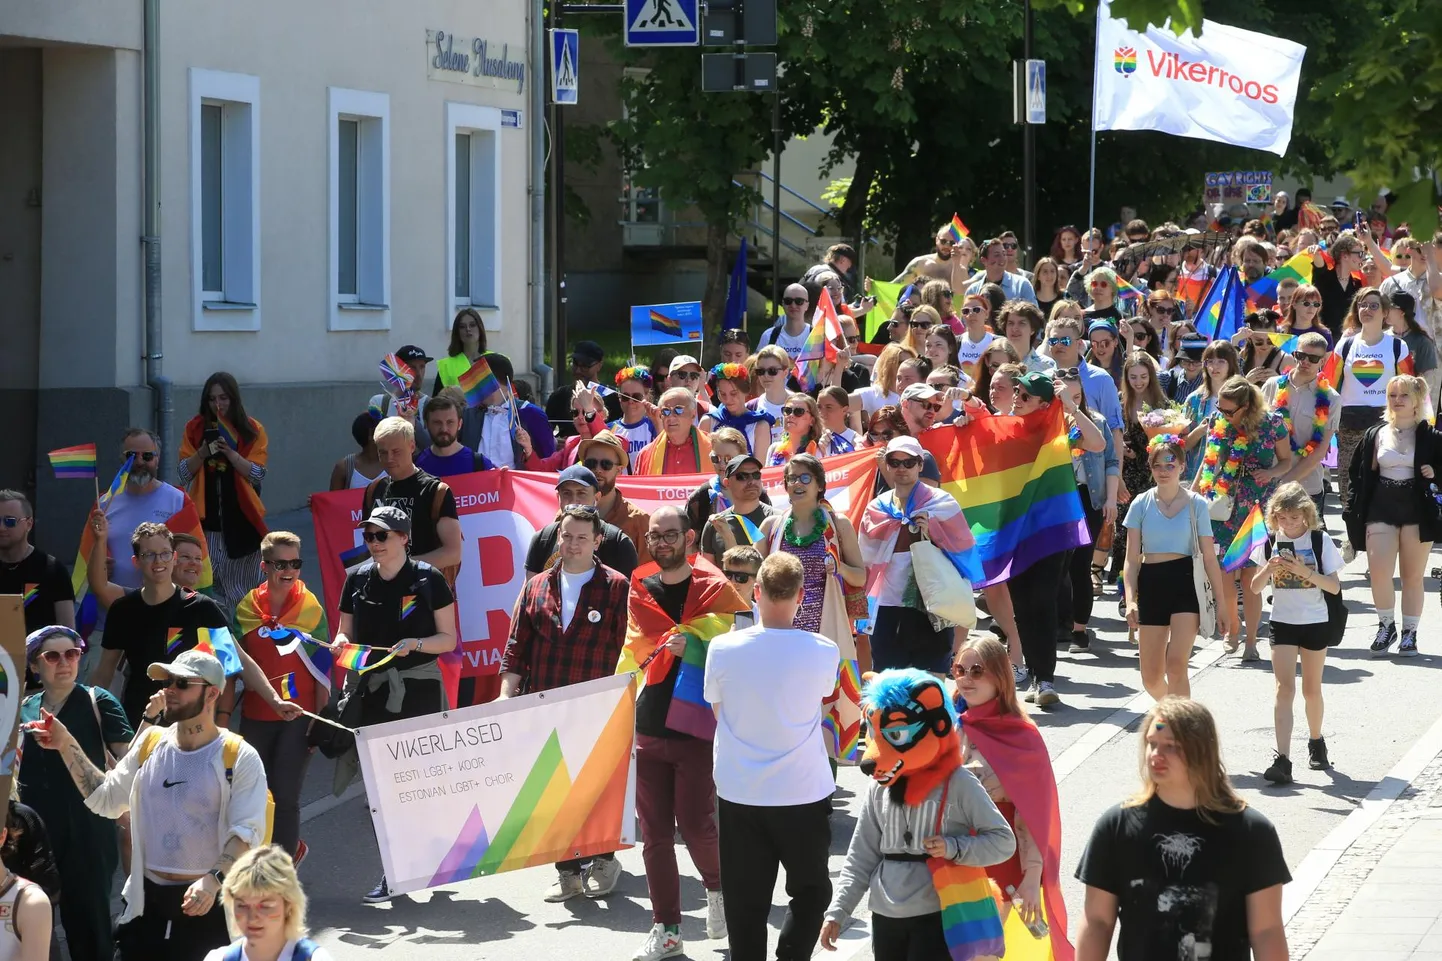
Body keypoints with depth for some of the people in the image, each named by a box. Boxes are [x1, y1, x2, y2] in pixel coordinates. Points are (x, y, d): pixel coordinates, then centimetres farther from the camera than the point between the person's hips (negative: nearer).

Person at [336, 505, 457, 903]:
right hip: (372, 690, 4)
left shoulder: (427, 579, -3)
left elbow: (448, 638, 1)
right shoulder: (357, 579, 9)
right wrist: (341, 643, -5)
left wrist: (416, 644, -17)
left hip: (418, 690, -4)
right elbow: (345, 632, 17)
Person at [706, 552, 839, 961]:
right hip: (804, 795, -1)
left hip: (739, 795, 1)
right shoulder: (822, 652, -11)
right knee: (811, 892, 17)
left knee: (745, 905, 9)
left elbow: (718, 709, 5)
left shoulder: (722, 649, -9)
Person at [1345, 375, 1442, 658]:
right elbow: (1358, 474, 8)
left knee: (1413, 577, 5)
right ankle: (1386, 627, 12)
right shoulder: (1375, 435, 6)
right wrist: (1354, 512, 2)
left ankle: (1409, 633, 17)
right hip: (1381, 511, 1)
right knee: (1378, 574, -9)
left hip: (1417, 513, -1)